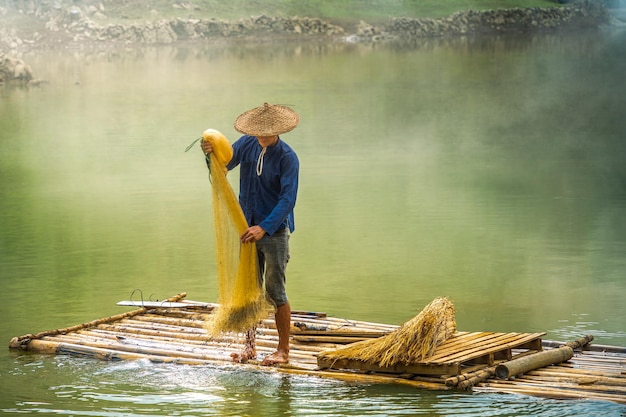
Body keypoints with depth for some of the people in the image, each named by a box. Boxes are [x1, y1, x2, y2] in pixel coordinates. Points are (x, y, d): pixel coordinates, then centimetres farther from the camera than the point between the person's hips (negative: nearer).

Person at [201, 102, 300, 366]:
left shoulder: (287, 158, -14)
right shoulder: (247, 144, 1)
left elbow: (288, 199, -21)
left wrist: (264, 227, -31)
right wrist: (211, 154, -14)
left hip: (275, 231, -5)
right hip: (248, 228, 5)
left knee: (275, 291, -2)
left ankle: (283, 350, 7)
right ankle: (249, 346, 18)